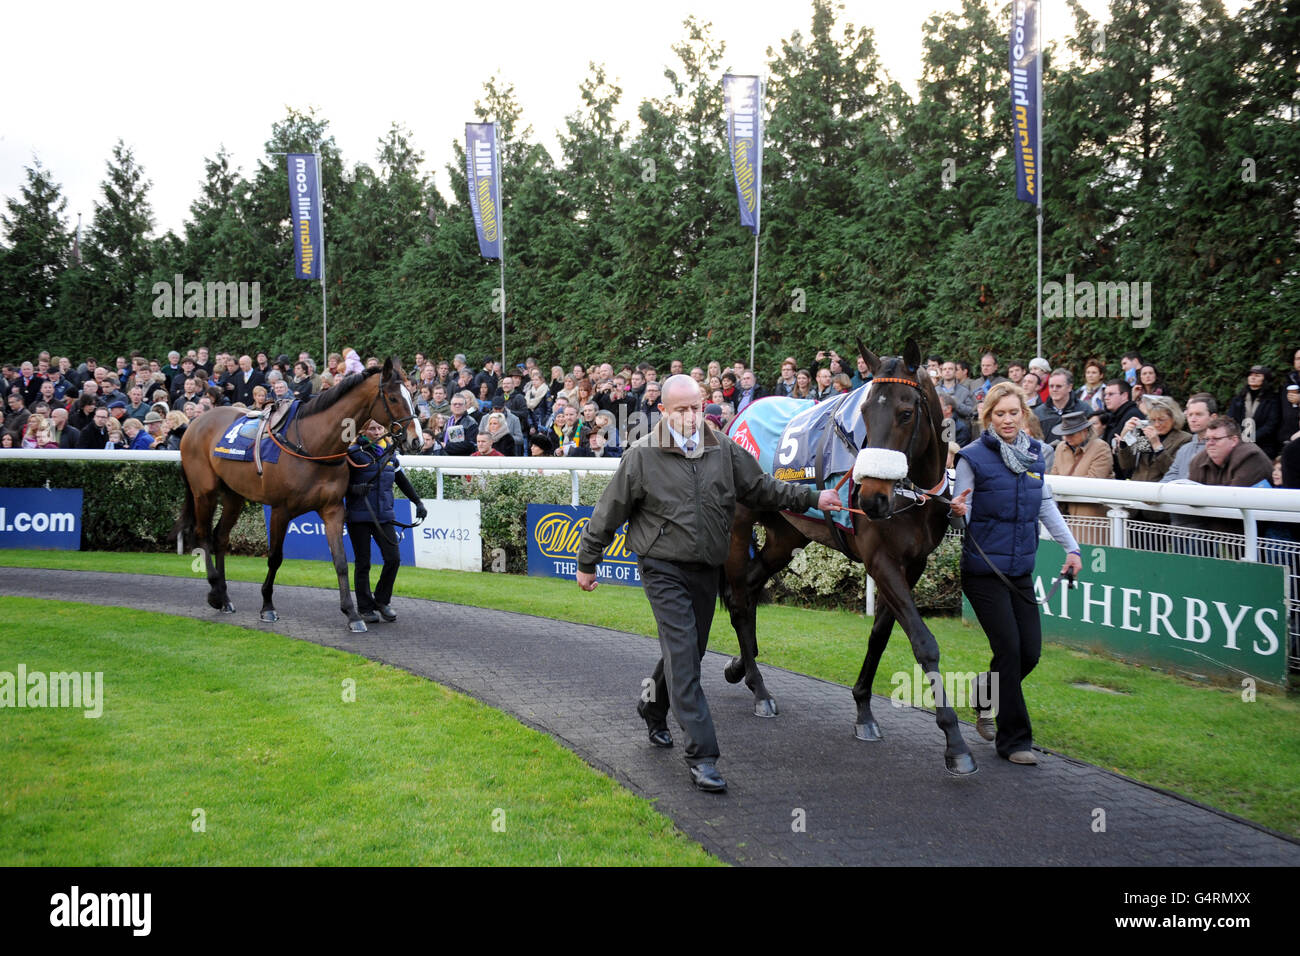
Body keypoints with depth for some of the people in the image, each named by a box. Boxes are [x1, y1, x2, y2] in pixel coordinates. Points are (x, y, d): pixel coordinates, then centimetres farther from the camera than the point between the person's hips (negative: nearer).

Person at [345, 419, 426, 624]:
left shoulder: (390, 454, 10)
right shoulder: (354, 453, -5)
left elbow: (402, 481, 21)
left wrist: (418, 502, 17)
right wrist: (354, 488, -26)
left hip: (384, 515, 4)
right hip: (359, 516, -4)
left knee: (393, 558, -4)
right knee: (362, 563, 3)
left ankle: (381, 601, 16)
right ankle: (365, 608, 15)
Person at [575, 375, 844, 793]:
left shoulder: (725, 450, 2)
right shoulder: (642, 457, -9)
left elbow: (763, 489, 15)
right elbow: (608, 514, -1)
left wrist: (813, 498, 10)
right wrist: (587, 563, 5)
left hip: (707, 570, 5)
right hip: (664, 569, -5)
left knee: (688, 651, 17)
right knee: (682, 656, -12)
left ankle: (654, 710, 45)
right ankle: (702, 755, -14)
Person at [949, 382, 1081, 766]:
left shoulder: (1034, 454, 8)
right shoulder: (973, 457, -9)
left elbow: (1046, 505, 17)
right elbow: (961, 513, -8)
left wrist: (1071, 547, 12)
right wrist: (957, 511, -31)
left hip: (1020, 568, 6)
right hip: (983, 570, -6)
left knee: (1031, 650, 4)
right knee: (1009, 649, -8)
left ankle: (987, 699, 32)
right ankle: (1014, 738, 4)